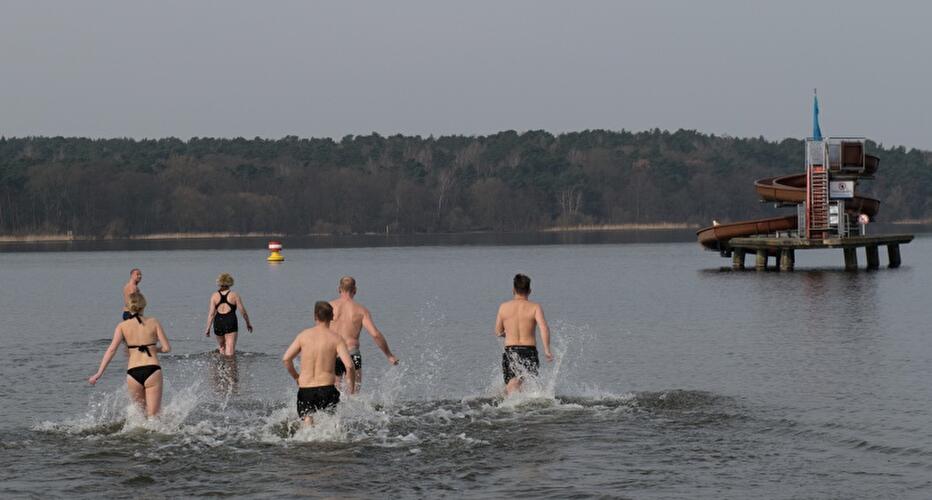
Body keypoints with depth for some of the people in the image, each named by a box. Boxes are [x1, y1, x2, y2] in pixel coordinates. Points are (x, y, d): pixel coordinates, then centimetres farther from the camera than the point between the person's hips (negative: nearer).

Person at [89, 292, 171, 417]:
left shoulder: (123, 326, 6)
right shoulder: (154, 322, 5)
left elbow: (112, 349, -3)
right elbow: (167, 348, 3)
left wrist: (99, 373, -4)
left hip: (133, 373, 1)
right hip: (152, 370, -1)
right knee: (152, 416, -3)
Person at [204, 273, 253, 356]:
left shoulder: (214, 296, 2)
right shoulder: (234, 295, -2)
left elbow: (211, 313, -3)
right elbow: (243, 312, 1)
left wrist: (207, 328, 0)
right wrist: (248, 323, 16)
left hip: (218, 322, 3)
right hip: (231, 322, -2)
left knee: (221, 346, 24)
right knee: (230, 351, -7)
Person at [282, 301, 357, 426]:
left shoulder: (304, 335, 4)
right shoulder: (336, 339, -2)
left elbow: (286, 359, -1)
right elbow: (349, 365, -12)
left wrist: (296, 377, 16)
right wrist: (352, 385, 5)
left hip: (305, 389, 1)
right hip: (326, 389, -1)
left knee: (307, 419, 3)